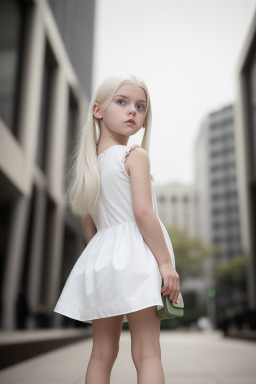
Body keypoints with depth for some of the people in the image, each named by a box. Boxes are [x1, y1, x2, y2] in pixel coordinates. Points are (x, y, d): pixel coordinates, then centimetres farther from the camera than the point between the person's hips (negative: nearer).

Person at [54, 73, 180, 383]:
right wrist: (166, 262, -13)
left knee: (102, 354, 11)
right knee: (147, 352, -3)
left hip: (100, 257, 7)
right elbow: (143, 212, -16)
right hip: (134, 255, -7)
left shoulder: (90, 164, 15)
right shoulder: (135, 155, -6)